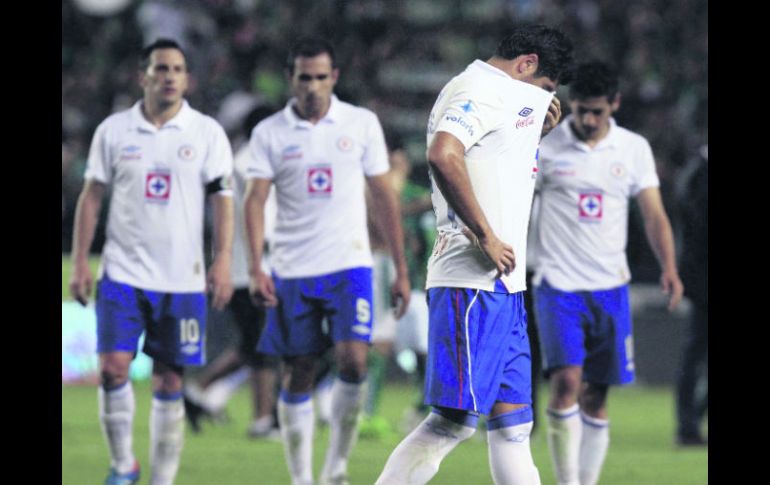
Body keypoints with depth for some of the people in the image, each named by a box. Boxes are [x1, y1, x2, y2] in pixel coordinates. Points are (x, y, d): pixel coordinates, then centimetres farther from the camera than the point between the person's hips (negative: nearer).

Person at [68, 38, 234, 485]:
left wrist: (223, 262, -8)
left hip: (182, 278, 0)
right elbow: (91, 197, 8)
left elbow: (223, 199, 1)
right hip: (123, 272, 0)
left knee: (170, 381, 2)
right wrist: (80, 263, 3)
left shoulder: (207, 133, 1)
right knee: (113, 368, -11)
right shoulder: (114, 131, 4)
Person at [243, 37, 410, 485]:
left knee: (354, 361, -17)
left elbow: (385, 197, 8)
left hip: (349, 265, -1)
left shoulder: (362, 124, 3)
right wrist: (256, 270, -15)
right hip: (292, 271, 1)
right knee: (299, 376, 3)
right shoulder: (270, 133, 1)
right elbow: (255, 201, -3)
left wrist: (401, 271, 6)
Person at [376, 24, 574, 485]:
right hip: (475, 281, -11)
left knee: (513, 420, 8)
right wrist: (486, 237, -22)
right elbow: (444, 156, -26)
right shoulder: (484, 89, -9)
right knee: (456, 418, -12)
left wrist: (535, 132, 19)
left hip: (502, 283, 11)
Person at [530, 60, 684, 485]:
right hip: (558, 286, -3)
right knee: (566, 381, -19)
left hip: (609, 287, 3)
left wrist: (669, 268, -9)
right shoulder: (545, 148, -1)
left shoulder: (634, 149, 6)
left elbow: (654, 214, 5)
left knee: (595, 398, 5)